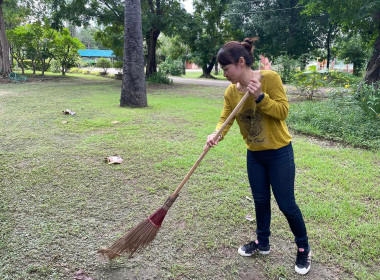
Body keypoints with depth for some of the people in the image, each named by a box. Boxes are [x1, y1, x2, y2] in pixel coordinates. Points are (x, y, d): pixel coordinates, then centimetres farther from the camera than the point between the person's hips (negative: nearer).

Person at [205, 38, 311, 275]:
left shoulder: (269, 78, -18)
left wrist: (260, 97, -30)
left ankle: (303, 249, 27)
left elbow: (283, 111, -18)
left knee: (286, 204, 4)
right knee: (260, 200, 17)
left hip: (279, 153, -5)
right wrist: (216, 134, -27)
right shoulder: (231, 92, -3)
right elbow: (225, 119, -8)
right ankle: (263, 243, 37)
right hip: (254, 154, 5)